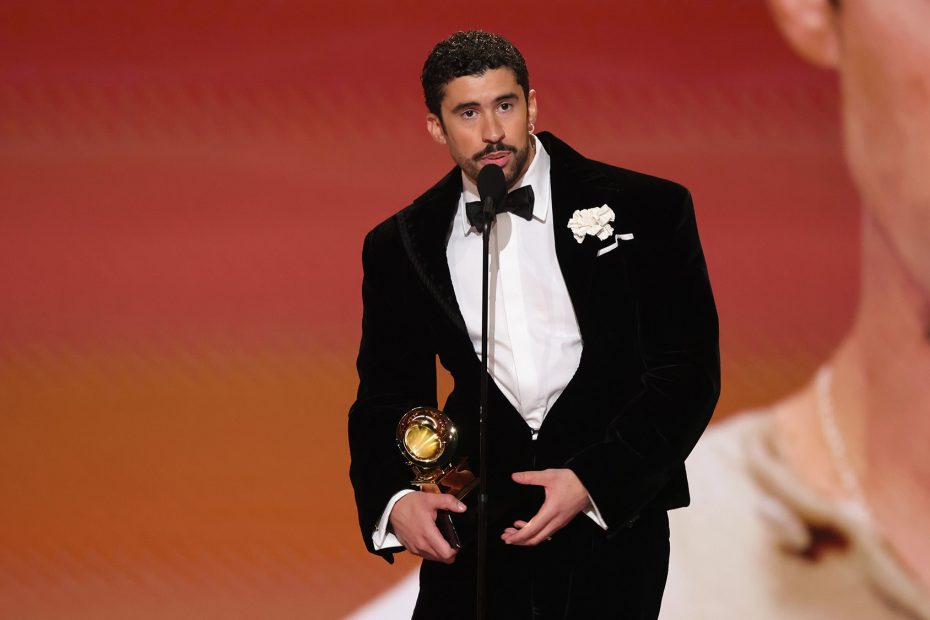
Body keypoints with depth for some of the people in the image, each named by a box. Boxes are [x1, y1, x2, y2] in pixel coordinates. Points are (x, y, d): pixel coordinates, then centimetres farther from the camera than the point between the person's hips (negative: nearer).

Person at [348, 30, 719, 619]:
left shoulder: (647, 211, -3)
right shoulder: (401, 246, 6)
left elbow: (689, 372, -5)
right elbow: (388, 395, 9)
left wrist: (594, 480, -16)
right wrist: (394, 498, -11)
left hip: (612, 520, -2)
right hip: (474, 532, 2)